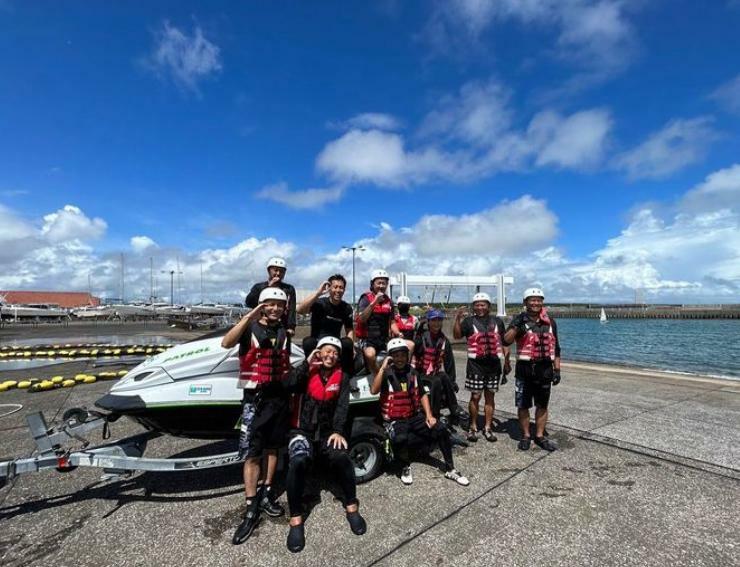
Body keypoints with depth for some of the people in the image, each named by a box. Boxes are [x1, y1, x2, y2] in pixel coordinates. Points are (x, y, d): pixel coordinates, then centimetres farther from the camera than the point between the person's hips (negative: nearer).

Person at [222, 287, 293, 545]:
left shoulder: (284, 333, 9)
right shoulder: (249, 327, -6)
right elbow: (226, 343, -26)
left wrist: (290, 391, 15)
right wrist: (250, 316, -32)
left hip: (280, 396, 5)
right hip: (255, 397, -4)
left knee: (273, 448, 14)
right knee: (251, 454, -2)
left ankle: (266, 494, 30)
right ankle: (251, 511, 9)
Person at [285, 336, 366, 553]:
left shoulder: (342, 377, 7)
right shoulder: (308, 372, 1)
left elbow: (342, 406, -4)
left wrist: (338, 431, -18)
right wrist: (307, 364, -21)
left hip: (328, 431, 1)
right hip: (303, 430, -1)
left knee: (342, 457, -27)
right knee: (298, 462, -30)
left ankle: (351, 507, -6)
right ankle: (296, 520, -16)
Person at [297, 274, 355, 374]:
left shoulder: (347, 308, 2)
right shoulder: (319, 303, -10)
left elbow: (349, 330, 5)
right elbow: (300, 310, -28)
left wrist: (351, 347, -14)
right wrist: (318, 292, -32)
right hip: (317, 343, -2)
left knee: (347, 343, -30)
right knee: (308, 342, -35)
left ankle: (347, 374, -10)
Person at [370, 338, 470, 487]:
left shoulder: (412, 372, 6)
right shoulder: (386, 373, -10)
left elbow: (422, 395, 14)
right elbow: (373, 390, -28)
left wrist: (429, 415, 1)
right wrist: (382, 368, -28)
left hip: (415, 417, 5)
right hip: (394, 420, -5)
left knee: (441, 430, -13)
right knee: (400, 438, -36)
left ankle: (450, 470, 6)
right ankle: (405, 467, -4)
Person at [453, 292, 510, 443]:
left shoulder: (497, 321, 10)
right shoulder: (469, 321, 0)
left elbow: (504, 342, 15)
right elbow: (457, 336, -15)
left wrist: (507, 362, 11)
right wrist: (457, 319, -29)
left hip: (494, 364, 3)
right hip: (476, 364, -3)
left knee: (490, 396, 10)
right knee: (475, 396, 1)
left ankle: (488, 428, 20)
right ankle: (473, 427, 15)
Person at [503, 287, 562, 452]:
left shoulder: (550, 322, 7)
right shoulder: (519, 320, -3)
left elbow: (556, 348, 12)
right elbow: (506, 341, -16)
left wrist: (557, 370, 8)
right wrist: (516, 326, -28)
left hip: (545, 369, 3)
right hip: (525, 369, -3)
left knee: (542, 405, 13)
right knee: (523, 405, 5)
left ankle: (540, 436, 27)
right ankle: (525, 436, 21)